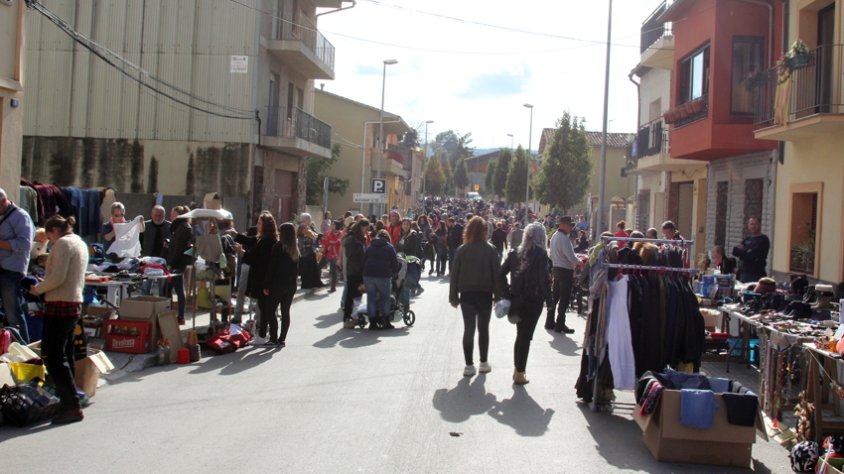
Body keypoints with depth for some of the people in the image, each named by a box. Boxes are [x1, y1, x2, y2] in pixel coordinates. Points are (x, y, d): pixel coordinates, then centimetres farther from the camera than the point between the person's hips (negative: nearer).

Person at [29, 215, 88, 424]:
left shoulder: (63, 243, -11)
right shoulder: (81, 244, 18)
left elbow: (57, 278, -19)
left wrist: (37, 289, -4)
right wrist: (44, 287, 18)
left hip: (59, 305, -10)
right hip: (75, 303, 10)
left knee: (53, 356, -8)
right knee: (66, 356, 14)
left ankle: (72, 406, -11)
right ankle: (69, 404, 17)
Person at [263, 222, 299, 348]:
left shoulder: (278, 247, -11)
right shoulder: (295, 249, 7)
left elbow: (271, 267, -11)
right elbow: (297, 268, 10)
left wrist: (266, 285, -8)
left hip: (278, 284, -6)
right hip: (291, 284, 6)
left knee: (270, 310, 3)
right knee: (286, 311, 9)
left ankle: (273, 338, -2)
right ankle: (282, 339, 9)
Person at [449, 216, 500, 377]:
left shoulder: (461, 250, -1)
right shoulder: (491, 250, -5)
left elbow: (454, 274, -1)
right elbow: (496, 273, -6)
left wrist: (453, 296, 4)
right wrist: (498, 295, 0)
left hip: (467, 294, 1)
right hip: (485, 294, -1)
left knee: (468, 329, 3)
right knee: (483, 328, 12)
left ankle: (469, 365, 1)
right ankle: (483, 363, 18)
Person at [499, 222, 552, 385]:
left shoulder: (515, 253, 4)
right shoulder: (540, 254, -11)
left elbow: (501, 274, 1)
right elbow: (544, 279, -16)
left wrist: (507, 293, 5)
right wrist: (549, 300, -7)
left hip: (516, 298, 5)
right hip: (533, 300, -5)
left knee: (520, 334, 18)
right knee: (526, 336, 3)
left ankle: (517, 370, 26)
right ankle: (520, 373, 8)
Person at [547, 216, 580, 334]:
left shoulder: (554, 236, 10)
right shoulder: (564, 238, -19)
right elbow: (571, 256, -22)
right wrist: (580, 263, -8)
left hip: (556, 269, 9)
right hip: (565, 271, -9)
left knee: (555, 296, 15)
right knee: (564, 299, -2)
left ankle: (550, 322, 21)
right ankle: (560, 325, 2)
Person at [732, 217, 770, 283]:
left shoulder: (763, 239, -5)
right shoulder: (747, 239, 16)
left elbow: (753, 254, -14)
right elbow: (735, 251, 6)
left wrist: (742, 252, 1)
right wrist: (746, 252, -11)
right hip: (744, 273, 7)